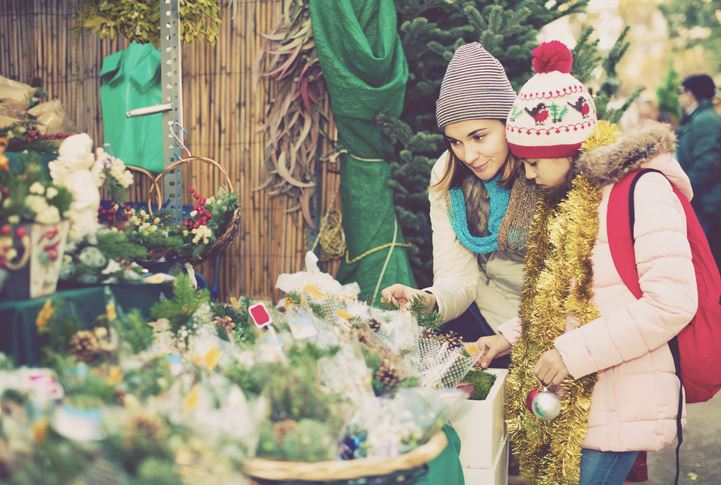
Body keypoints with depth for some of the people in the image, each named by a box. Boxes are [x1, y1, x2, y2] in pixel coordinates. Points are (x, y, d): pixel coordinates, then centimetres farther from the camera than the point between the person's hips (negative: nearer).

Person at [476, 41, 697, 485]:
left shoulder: (641, 189, -13)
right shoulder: (564, 200, 14)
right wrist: (510, 337, 9)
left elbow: (672, 303, -20)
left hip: (618, 409, -8)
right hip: (567, 403, 8)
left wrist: (572, 353, -20)